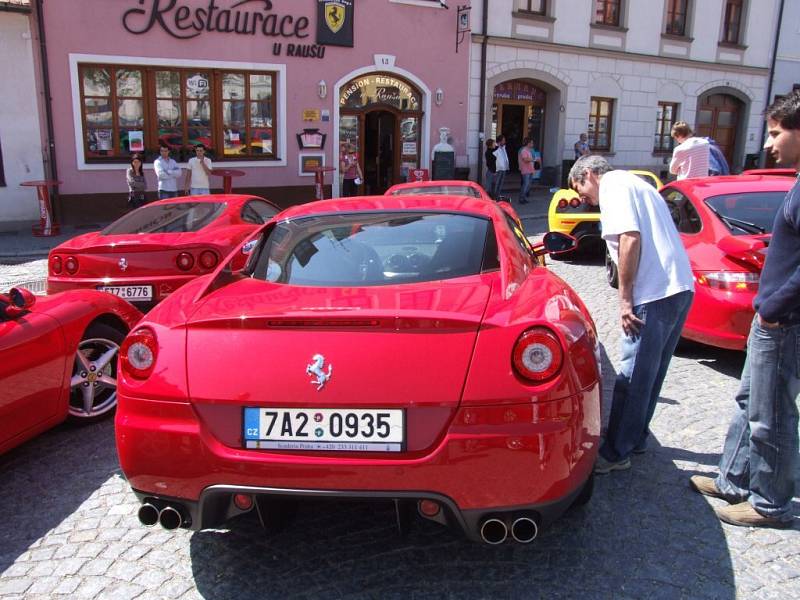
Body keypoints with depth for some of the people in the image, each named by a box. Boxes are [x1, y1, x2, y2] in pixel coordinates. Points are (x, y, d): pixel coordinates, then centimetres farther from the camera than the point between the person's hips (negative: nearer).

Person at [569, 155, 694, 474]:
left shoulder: (612, 185, -3)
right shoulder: (634, 183, 26)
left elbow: (630, 238, -17)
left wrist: (625, 298, -15)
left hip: (655, 294, -10)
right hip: (681, 287, 10)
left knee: (633, 378, -2)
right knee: (651, 374, 18)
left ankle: (616, 453, 7)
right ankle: (635, 439, 29)